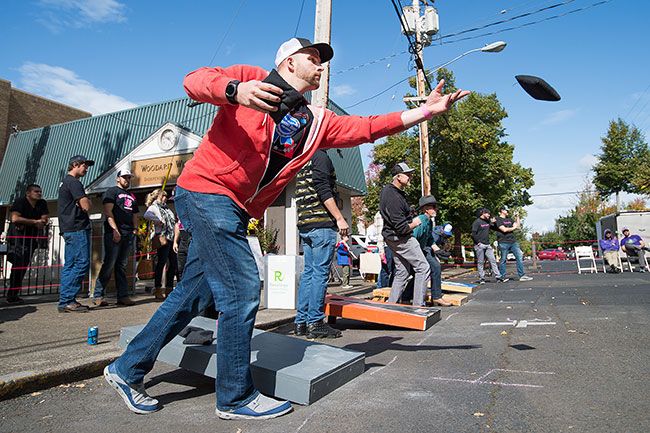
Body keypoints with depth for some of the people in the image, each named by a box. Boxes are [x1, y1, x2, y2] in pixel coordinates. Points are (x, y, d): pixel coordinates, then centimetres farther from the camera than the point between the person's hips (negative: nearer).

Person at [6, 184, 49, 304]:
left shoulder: (42, 204, 7)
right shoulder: (20, 202, -7)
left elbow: (45, 220, 0)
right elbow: (15, 218, -18)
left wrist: (25, 223, -12)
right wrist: (35, 222, -14)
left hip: (31, 238, 5)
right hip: (17, 237, -5)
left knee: (24, 265, 5)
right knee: (18, 264, -9)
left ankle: (14, 294, 14)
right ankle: (12, 295, -3)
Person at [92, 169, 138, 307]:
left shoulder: (131, 196, 25)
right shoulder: (112, 191, 5)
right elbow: (108, 211, -7)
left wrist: (135, 229, 8)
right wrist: (115, 230, -16)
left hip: (129, 234, 6)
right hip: (114, 233, -6)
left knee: (122, 266, 7)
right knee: (109, 264, -8)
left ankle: (123, 296, 7)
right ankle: (97, 296, -2)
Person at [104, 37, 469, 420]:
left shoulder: (316, 122, 14)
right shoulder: (252, 78, 0)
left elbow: (366, 127, 7)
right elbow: (195, 80, -10)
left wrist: (423, 112, 2)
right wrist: (235, 89, -30)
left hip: (235, 211, 8)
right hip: (207, 189, -7)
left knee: (194, 294, 10)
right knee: (242, 290, -9)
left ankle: (127, 370, 27)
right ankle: (236, 397, 8)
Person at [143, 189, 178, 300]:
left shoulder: (166, 208, 25)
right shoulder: (154, 207, 0)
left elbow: (173, 221, 29)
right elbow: (146, 215, -22)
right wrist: (158, 221, -16)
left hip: (171, 238, 8)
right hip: (162, 238, -8)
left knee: (173, 264, 8)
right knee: (161, 263, -7)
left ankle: (169, 289, 16)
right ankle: (158, 291, -2)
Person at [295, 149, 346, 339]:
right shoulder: (320, 156, -4)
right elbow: (323, 191, -15)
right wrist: (340, 218, -15)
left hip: (304, 225, 9)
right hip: (322, 223, -9)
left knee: (308, 272, 10)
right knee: (320, 273, -6)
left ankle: (301, 321, 12)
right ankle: (315, 322, -2)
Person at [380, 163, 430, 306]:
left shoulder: (387, 189, 6)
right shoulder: (394, 199, -26)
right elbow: (402, 228, -26)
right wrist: (415, 223, -7)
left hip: (392, 237, 10)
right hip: (400, 239, -10)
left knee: (402, 273, 14)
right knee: (423, 268, -3)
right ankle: (418, 305, 0)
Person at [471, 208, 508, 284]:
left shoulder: (488, 222, 14)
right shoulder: (477, 222, -7)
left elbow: (494, 228, 23)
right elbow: (473, 234, -13)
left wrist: (493, 222, 5)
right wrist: (478, 242, -14)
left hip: (487, 245, 7)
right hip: (480, 246, -7)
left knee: (493, 260, 2)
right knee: (480, 262, 0)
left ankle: (498, 277, 2)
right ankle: (481, 278, 7)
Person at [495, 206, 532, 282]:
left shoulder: (509, 219, 20)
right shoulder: (498, 219, -2)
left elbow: (518, 226, 12)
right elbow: (504, 229, -13)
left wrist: (517, 217, 10)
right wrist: (513, 228, 1)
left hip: (513, 241, 6)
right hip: (503, 242, -6)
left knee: (520, 257, -2)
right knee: (503, 260, 0)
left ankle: (522, 275, 0)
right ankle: (502, 277, 9)